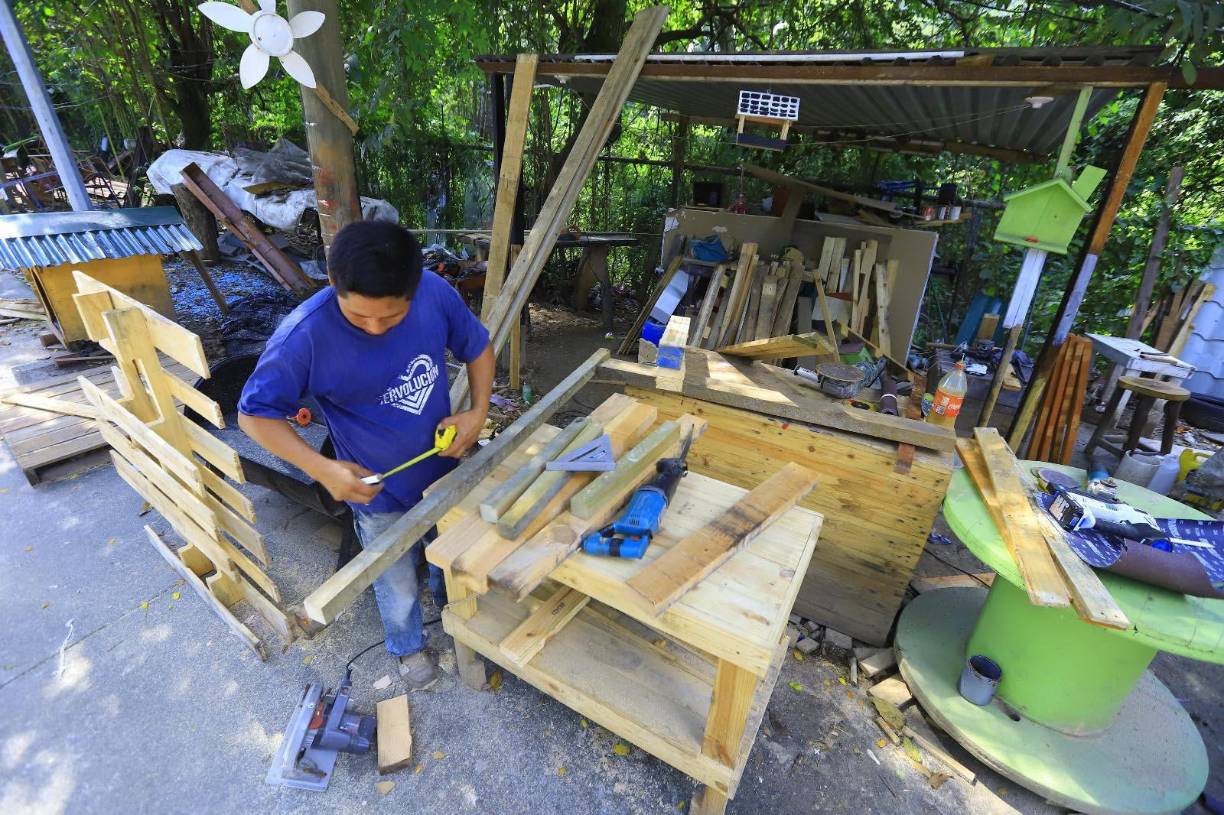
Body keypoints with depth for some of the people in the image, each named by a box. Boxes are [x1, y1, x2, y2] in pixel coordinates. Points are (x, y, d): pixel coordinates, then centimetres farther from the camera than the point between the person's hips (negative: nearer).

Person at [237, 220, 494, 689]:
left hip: (446, 466, 3)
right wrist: (323, 469, -29)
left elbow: (478, 348, -5)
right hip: (379, 490, -3)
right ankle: (408, 647, 55)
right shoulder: (304, 336, -30)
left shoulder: (436, 293, -22)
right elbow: (255, 414, -17)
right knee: (397, 583, 23)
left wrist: (478, 412, -19)